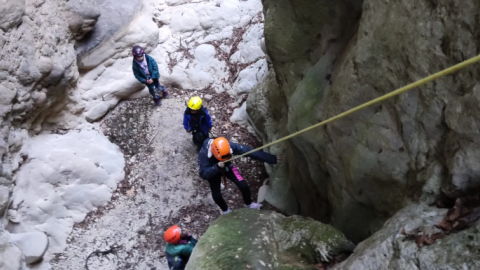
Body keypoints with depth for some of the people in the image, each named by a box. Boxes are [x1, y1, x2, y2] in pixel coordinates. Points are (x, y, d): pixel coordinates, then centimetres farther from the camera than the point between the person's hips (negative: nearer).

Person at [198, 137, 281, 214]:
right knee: (216, 195, -4)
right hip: (213, 170, -1)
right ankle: (226, 210, 31)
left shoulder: (229, 146, -37)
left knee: (243, 185, -8)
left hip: (227, 167, 1)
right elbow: (203, 174, -38)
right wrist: (217, 167, -55)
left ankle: (249, 204, 25)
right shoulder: (204, 154, -41)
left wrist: (272, 158, -39)